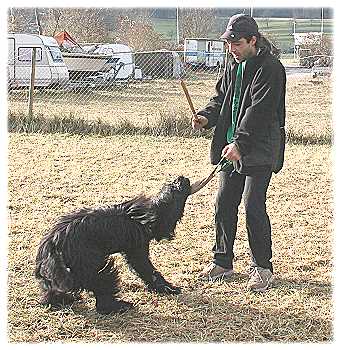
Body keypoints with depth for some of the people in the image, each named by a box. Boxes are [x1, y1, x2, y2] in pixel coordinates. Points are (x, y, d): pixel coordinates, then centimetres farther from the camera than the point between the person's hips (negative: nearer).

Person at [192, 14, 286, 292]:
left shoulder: (270, 68, -14)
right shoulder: (233, 65, 12)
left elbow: (259, 110, -21)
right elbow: (221, 97, 18)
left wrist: (239, 142, -27)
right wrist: (208, 117, -2)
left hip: (259, 150, -8)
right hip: (232, 147, 8)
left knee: (254, 207, -8)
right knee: (224, 204, 10)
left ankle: (262, 268, 6)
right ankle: (222, 262, 23)